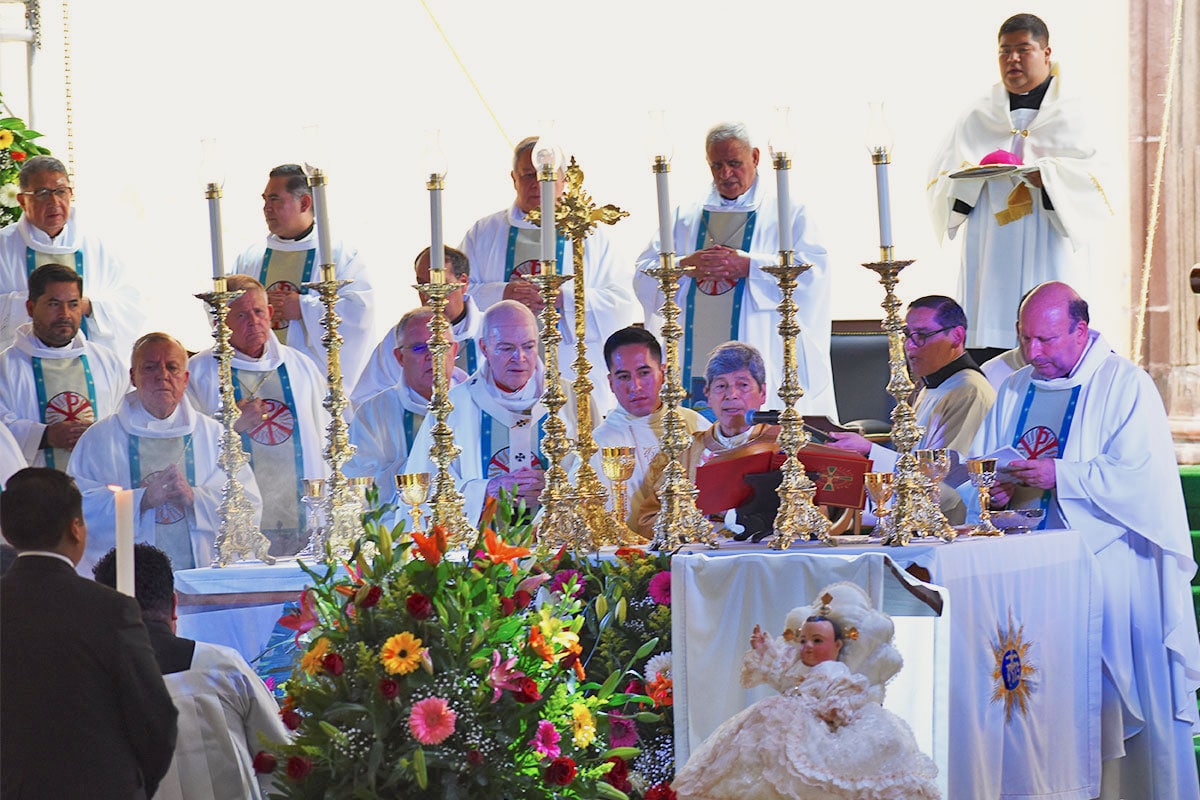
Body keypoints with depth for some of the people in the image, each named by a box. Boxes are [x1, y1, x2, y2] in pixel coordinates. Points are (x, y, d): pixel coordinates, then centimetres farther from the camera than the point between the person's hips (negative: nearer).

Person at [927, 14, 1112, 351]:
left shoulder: (1069, 116, 8)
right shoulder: (977, 118, 16)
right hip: (990, 257, 2)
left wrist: (1031, 172, -21)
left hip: (1047, 258, -2)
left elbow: (1086, 179, -6)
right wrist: (976, 171, -15)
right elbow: (942, 182, 7)